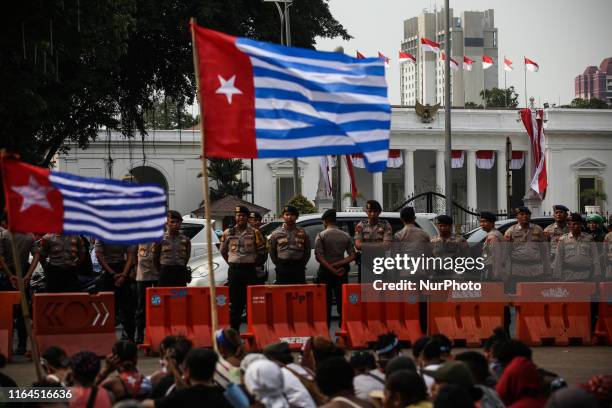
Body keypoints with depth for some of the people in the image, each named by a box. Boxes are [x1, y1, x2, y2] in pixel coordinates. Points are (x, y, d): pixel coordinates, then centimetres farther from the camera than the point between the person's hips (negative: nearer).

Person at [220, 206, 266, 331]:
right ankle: (234, 328, 7)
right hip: (234, 270, 1)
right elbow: (223, 251, 18)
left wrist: (254, 262, 9)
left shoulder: (255, 233, 1)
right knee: (235, 301, 2)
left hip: (250, 269, -1)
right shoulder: (228, 233, 6)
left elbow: (261, 251, 8)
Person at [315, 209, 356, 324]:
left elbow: (319, 257, -14)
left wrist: (333, 270, -14)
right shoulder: (346, 236, 6)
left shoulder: (321, 235, -5)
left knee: (326, 301, 2)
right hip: (342, 271, 3)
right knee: (342, 301, 7)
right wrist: (337, 265, -10)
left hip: (325, 271, -3)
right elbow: (352, 256, -2)